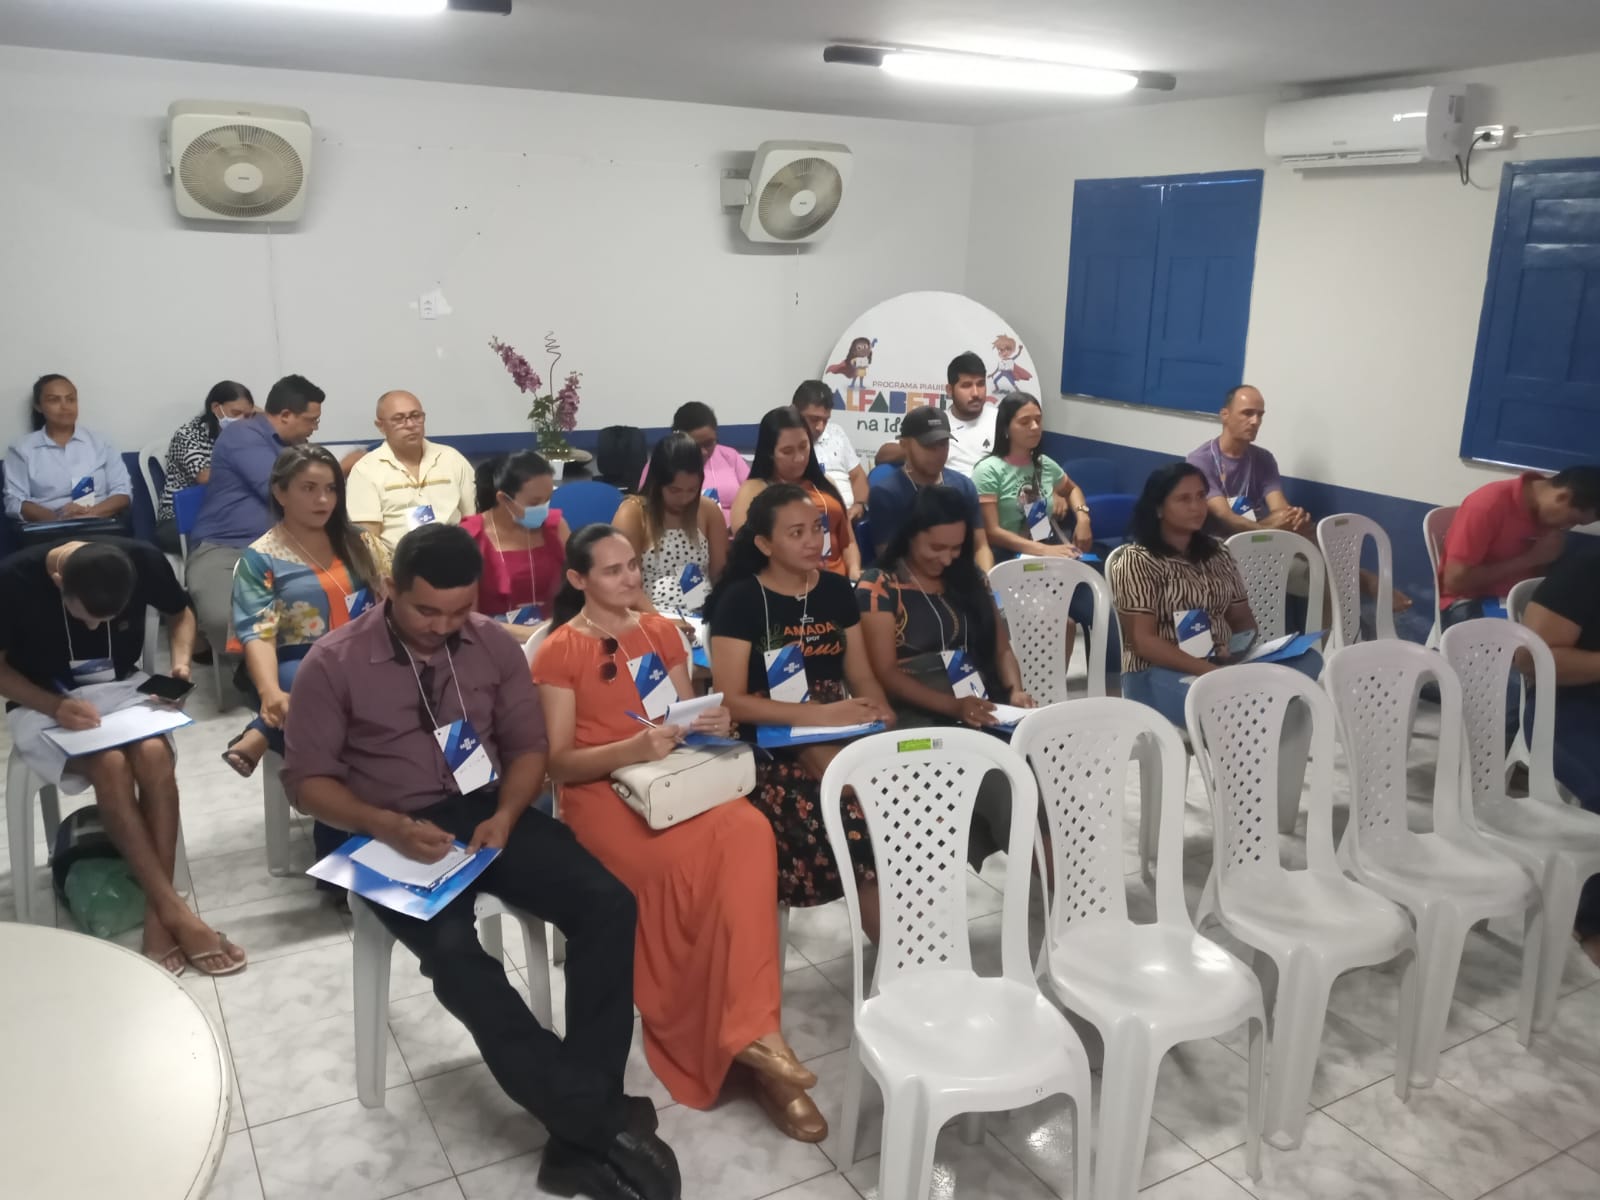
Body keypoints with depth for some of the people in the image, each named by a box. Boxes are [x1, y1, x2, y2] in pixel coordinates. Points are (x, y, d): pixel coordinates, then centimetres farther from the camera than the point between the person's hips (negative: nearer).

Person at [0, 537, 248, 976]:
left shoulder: (143, 560, -16)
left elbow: (181, 614, 5)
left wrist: (181, 659, -15)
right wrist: (56, 706, -24)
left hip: (121, 687, 2)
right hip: (43, 703, -2)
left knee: (154, 755, -30)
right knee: (111, 765, -31)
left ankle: (156, 915, -23)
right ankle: (176, 911, -26)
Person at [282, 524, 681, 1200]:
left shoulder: (495, 645, 3)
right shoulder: (333, 663, -6)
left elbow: (528, 744, 8)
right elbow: (307, 779, -4)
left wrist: (507, 814, -12)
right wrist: (386, 827, -21)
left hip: (489, 813, 3)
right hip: (398, 835, -3)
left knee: (609, 905, -21)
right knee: (452, 950, -33)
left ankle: (582, 1130, -17)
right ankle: (598, 1123, -23)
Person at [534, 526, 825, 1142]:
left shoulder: (661, 631, 16)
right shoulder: (558, 652, 1)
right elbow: (559, 763, -5)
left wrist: (711, 724, -5)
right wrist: (631, 749, -22)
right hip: (599, 790, -4)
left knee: (749, 832, -31)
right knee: (688, 860, -35)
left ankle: (747, 1030, -28)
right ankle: (748, 1032, -18)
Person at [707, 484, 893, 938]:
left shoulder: (836, 590, 12)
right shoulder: (741, 599, -3)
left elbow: (861, 674, 14)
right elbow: (731, 700, -9)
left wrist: (884, 716, -9)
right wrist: (817, 714, -18)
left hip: (840, 738, 5)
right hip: (772, 748, -5)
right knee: (858, 818, -30)